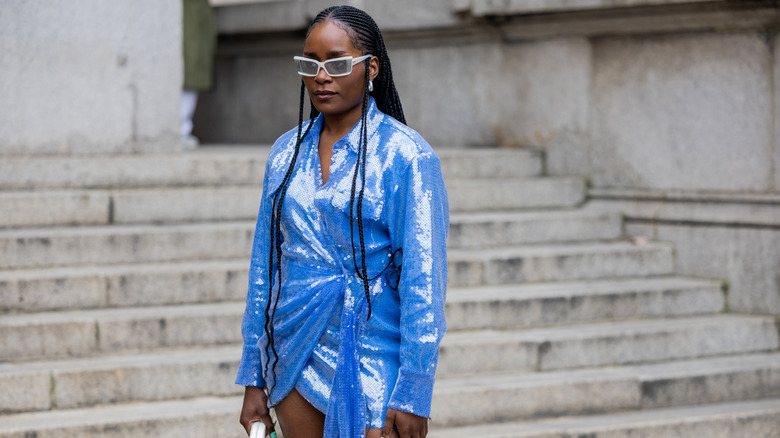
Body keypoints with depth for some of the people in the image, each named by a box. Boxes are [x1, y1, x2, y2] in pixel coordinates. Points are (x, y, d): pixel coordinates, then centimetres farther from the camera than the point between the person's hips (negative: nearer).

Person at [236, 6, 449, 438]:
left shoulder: (406, 155, -8)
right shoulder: (287, 152, 8)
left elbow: (423, 280, -10)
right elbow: (264, 267, 12)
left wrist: (413, 393, -15)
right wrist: (253, 378, 9)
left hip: (371, 365, -5)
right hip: (295, 357, 5)